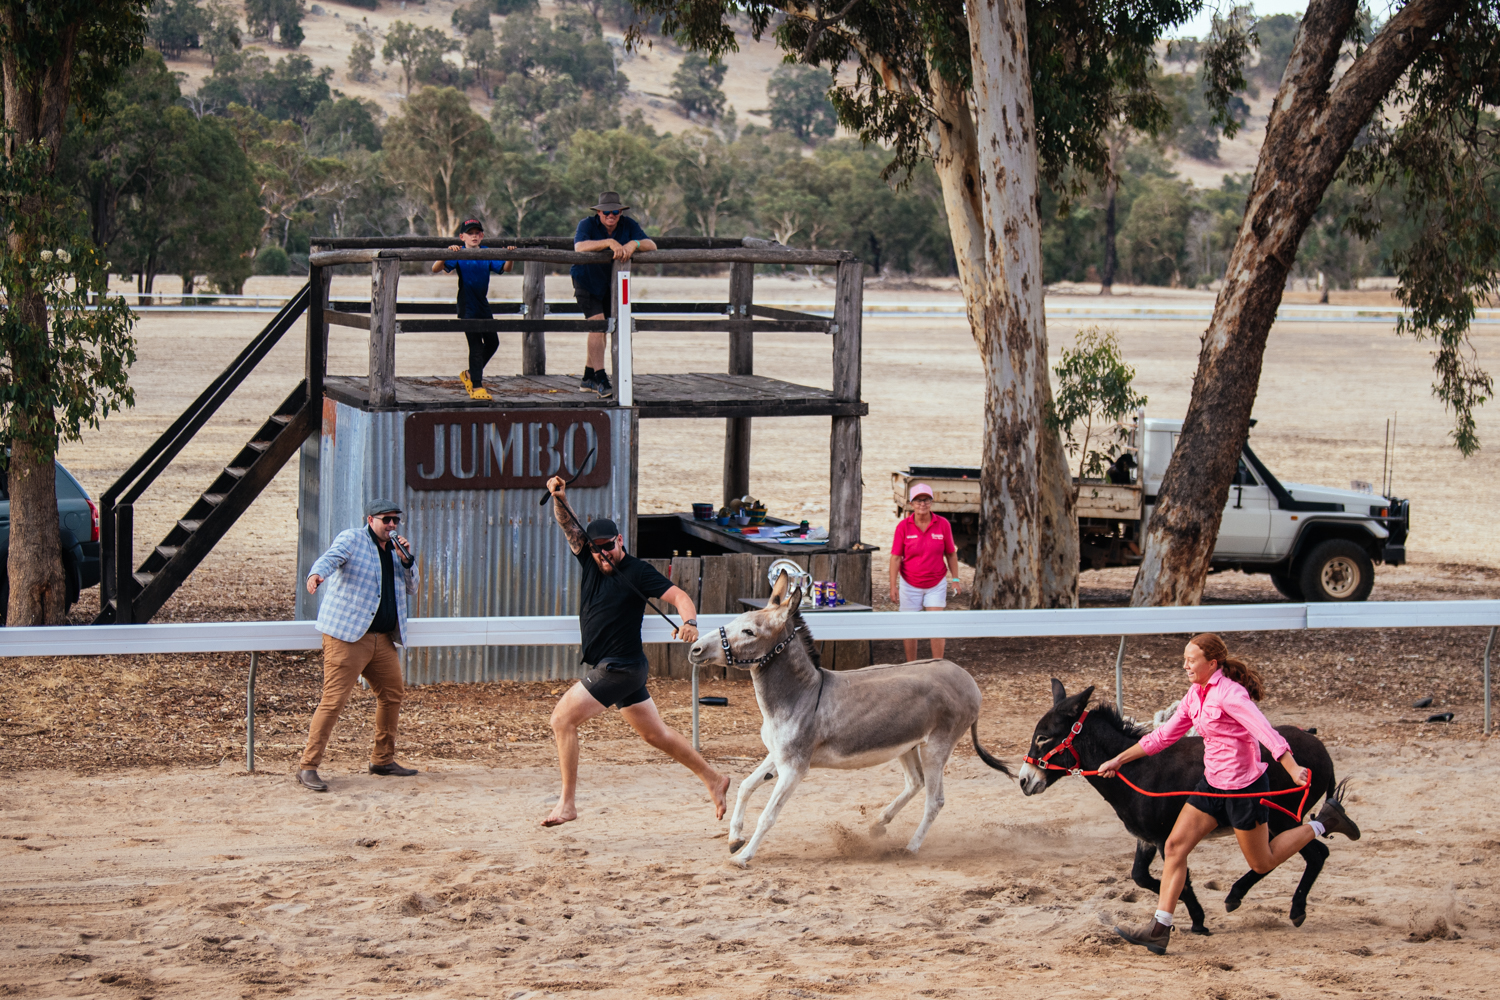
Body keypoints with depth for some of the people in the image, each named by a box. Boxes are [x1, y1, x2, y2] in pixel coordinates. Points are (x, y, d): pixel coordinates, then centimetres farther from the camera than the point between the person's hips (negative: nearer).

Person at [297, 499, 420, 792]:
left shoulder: (392, 550, 20)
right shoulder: (352, 539, -1)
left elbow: (411, 588, 22)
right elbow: (330, 557, -20)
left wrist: (407, 560, 3)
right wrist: (316, 574, -43)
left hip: (382, 639, 8)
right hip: (347, 636, -8)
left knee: (393, 694, 12)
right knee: (334, 699, -12)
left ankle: (382, 759, 27)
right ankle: (308, 766, -11)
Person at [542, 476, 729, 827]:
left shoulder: (636, 572, -13)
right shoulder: (590, 560, 7)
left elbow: (678, 596, -20)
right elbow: (569, 525, 3)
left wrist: (689, 621, -40)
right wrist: (559, 498, -17)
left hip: (621, 668, -8)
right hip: (610, 668, 8)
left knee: (562, 719, -13)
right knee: (655, 734, 15)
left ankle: (567, 804, -11)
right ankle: (713, 780, 26)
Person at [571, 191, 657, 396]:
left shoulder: (628, 225, -9)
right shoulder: (588, 225, -20)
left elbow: (652, 246, -18)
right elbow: (579, 246, -40)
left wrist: (634, 244, -39)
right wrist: (609, 242, -50)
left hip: (610, 283, 5)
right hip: (586, 281, -5)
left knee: (601, 330, 11)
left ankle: (588, 378, 23)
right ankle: (601, 380, -21)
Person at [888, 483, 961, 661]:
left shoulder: (943, 524, -5)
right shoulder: (904, 526, -7)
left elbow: (951, 554, 4)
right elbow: (896, 557, -6)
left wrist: (955, 579, 1)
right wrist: (893, 586, -11)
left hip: (936, 584, 0)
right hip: (910, 584, 0)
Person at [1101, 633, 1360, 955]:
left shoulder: (1229, 693, -20)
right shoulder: (1196, 694, 6)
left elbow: (1265, 731, -32)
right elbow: (1165, 735, 15)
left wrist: (1293, 770, -45)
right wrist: (1120, 760, 14)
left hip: (1244, 787, -8)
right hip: (1213, 784, 8)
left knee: (1263, 863, 8)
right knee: (1175, 846, -2)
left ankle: (1322, 824, 25)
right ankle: (1159, 929, 0)